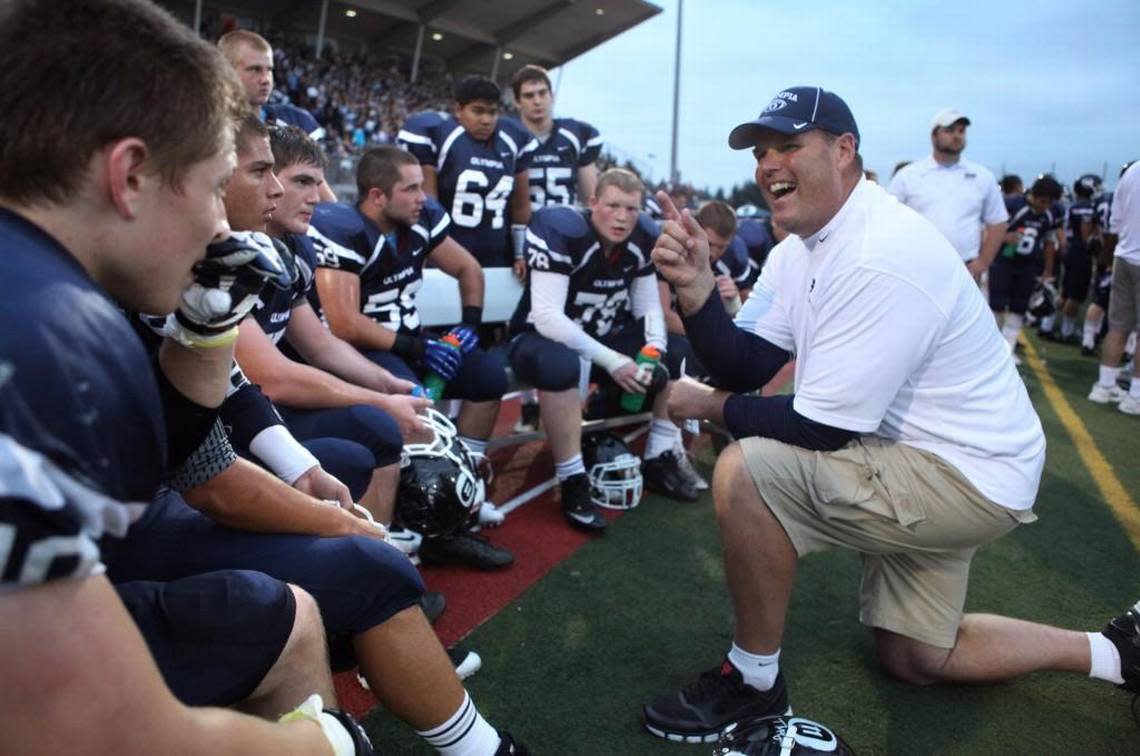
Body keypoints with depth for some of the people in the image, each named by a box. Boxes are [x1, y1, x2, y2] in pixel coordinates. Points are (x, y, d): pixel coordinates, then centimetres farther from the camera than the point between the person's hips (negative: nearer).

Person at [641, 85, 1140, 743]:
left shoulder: (883, 256, -27)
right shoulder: (801, 249, 2)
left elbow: (820, 430, -27)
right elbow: (743, 369, -5)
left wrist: (710, 406, -13)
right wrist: (697, 288, -21)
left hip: (969, 477, -10)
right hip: (925, 464, 10)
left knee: (744, 472, -26)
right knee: (915, 659, 21)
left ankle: (752, 682, -5)